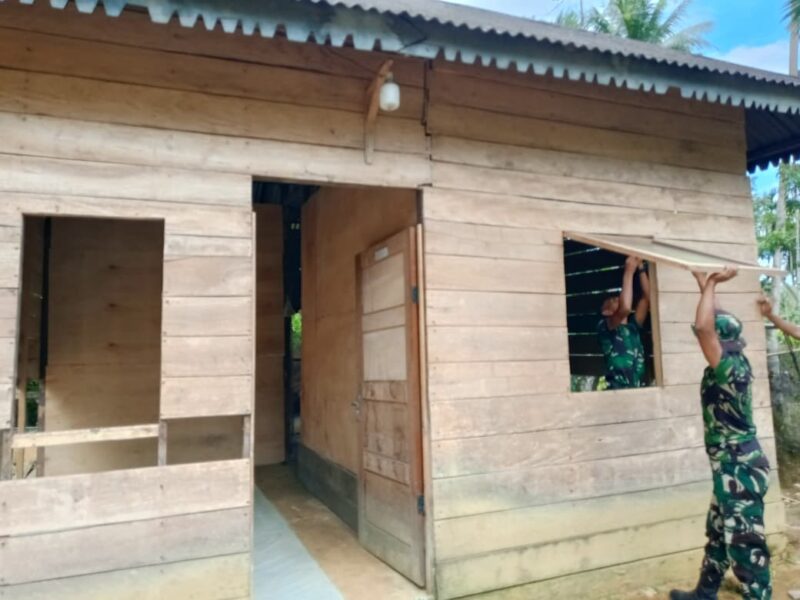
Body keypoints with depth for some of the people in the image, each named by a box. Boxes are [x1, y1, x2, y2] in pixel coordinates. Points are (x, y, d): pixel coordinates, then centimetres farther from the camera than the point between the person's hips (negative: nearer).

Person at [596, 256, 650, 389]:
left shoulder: (633, 327, 19)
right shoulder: (604, 328, 0)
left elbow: (647, 298, 13)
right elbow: (624, 308, -18)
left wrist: (640, 268, 8)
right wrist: (629, 271, -11)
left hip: (639, 389, 6)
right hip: (618, 390, -6)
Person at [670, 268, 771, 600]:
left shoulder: (728, 368, -22)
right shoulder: (737, 362, 4)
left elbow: (703, 326, -36)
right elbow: (717, 322, 17)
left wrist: (710, 285, -22)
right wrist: (706, 285, 19)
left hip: (739, 469, -10)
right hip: (733, 467, 10)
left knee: (745, 544, -1)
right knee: (719, 533, 21)